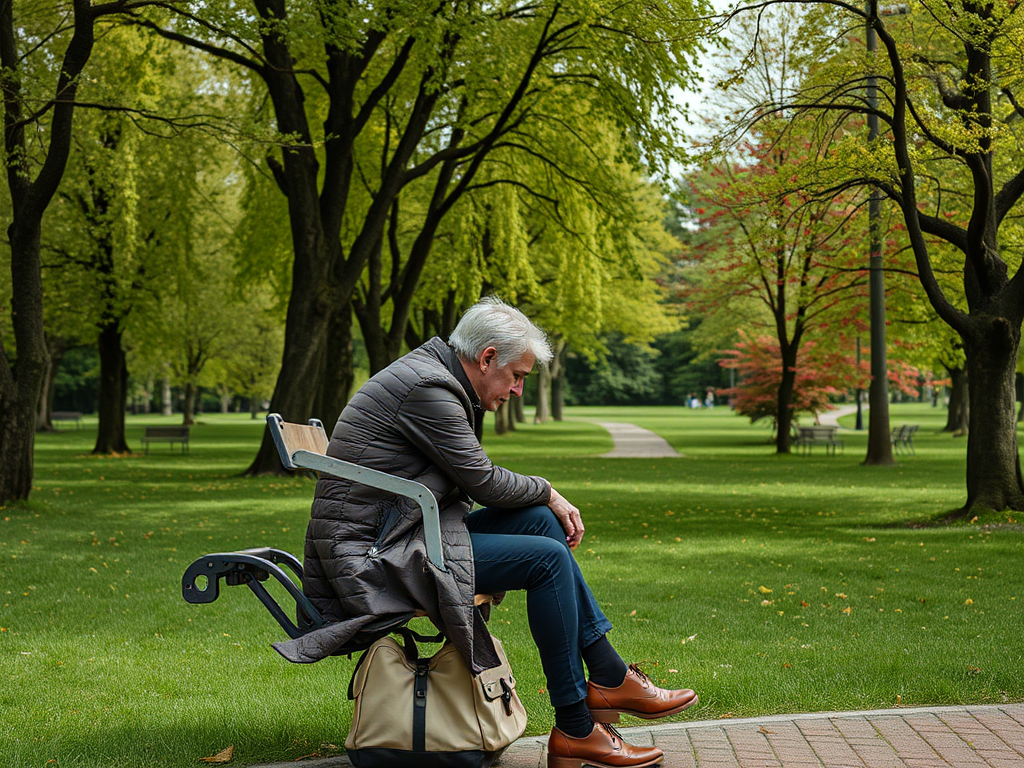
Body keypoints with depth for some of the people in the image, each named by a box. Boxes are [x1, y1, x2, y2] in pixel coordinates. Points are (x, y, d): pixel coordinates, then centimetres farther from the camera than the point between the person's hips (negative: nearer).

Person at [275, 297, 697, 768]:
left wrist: (546, 502, 6)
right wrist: (547, 492, 5)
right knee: (547, 557, -15)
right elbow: (483, 481, -13)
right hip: (369, 557, -10)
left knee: (539, 520, 6)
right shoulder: (427, 387, -16)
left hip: (397, 535, 10)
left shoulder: (434, 376, 17)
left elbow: (469, 481, 19)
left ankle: (610, 677, 8)